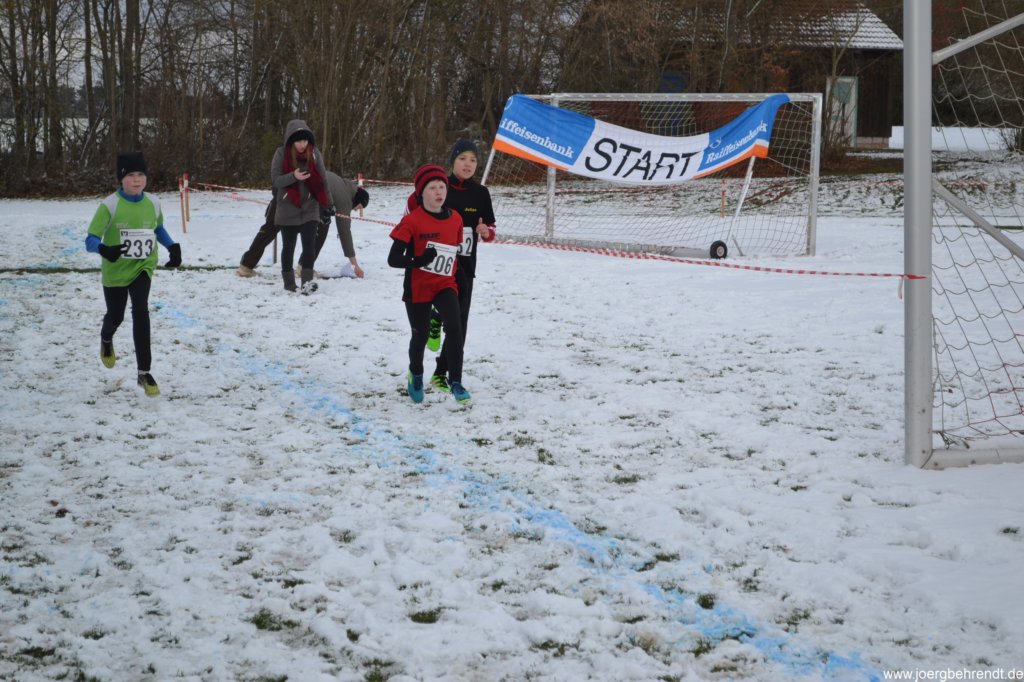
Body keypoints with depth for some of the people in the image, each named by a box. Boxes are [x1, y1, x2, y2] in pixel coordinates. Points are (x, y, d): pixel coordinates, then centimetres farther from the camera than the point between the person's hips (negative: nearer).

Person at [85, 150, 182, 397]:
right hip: (115, 270, -1)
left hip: (142, 267, 1)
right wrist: (105, 250, -43)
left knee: (141, 312, -19)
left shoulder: (153, 203, -8)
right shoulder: (110, 205, -20)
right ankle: (106, 340, 57)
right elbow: (91, 241, -21)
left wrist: (173, 247, -2)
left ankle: (144, 372, -12)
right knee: (116, 316, 17)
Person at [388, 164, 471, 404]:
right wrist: (418, 261, -33)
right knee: (420, 336, 11)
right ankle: (416, 375, 42)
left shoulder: (455, 219, 0)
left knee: (454, 327, -20)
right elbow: (393, 259, -18)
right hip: (418, 288, -2)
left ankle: (456, 382, -12)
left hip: (445, 286, 3)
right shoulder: (412, 221, -14)